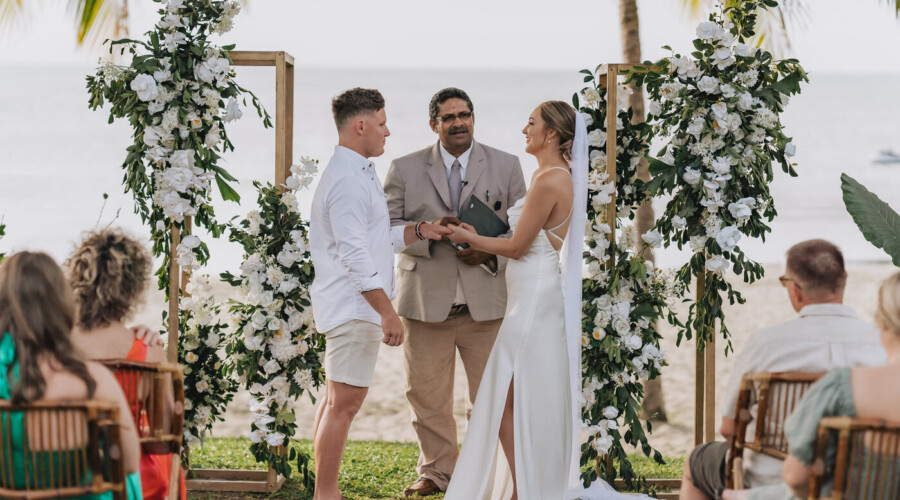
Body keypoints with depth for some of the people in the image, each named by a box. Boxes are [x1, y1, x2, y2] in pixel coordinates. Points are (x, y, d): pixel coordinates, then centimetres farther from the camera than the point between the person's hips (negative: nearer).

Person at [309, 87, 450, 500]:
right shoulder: (348, 181, -17)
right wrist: (387, 312, -23)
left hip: (349, 308, 11)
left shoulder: (357, 173, 17)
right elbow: (354, 255, -22)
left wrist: (419, 231, 11)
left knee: (335, 401, 12)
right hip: (354, 307, -11)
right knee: (344, 403, -8)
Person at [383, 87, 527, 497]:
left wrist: (492, 254, -12)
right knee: (427, 395, 6)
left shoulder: (506, 166, 7)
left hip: (486, 303, 0)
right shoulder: (405, 169, 6)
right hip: (426, 301, 0)